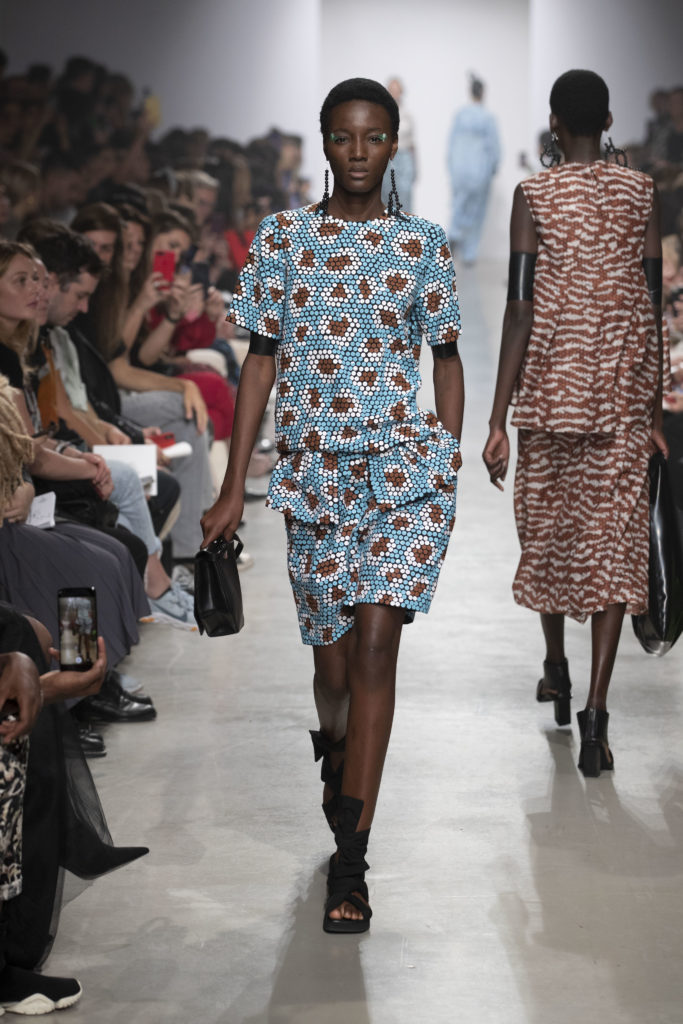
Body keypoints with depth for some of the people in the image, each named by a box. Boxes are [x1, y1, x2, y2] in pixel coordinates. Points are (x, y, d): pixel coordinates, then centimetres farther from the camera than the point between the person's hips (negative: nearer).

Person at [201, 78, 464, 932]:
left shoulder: (420, 245, 4)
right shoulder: (281, 239, 5)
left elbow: (446, 358, 10)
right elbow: (261, 361, 6)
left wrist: (449, 469, 6)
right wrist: (234, 487, 2)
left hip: (404, 466, -1)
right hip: (312, 473, 2)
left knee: (375, 645, -15)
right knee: (333, 663, 9)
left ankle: (350, 860, -15)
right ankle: (334, 752, 45)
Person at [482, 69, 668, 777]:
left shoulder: (534, 196, -5)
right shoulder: (641, 194, 2)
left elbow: (520, 310, -10)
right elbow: (653, 307, 4)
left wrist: (498, 420, -9)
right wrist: (655, 407, 13)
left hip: (551, 384, -1)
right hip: (623, 392, 1)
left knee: (548, 525, 18)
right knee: (613, 538, -1)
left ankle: (556, 670, 37)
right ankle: (594, 711, -13)